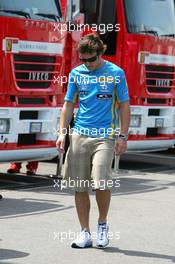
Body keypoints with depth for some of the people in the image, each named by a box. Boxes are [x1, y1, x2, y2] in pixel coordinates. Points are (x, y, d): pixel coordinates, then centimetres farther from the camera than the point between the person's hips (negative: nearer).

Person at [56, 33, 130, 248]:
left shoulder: (116, 73, 0)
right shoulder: (76, 73, 8)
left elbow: (124, 105, 4)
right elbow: (68, 104, 14)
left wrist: (122, 136, -2)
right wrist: (62, 133, 4)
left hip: (105, 136, -3)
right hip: (79, 135, 3)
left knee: (101, 182, -15)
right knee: (80, 187, 3)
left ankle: (102, 224, 12)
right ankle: (85, 233, 13)